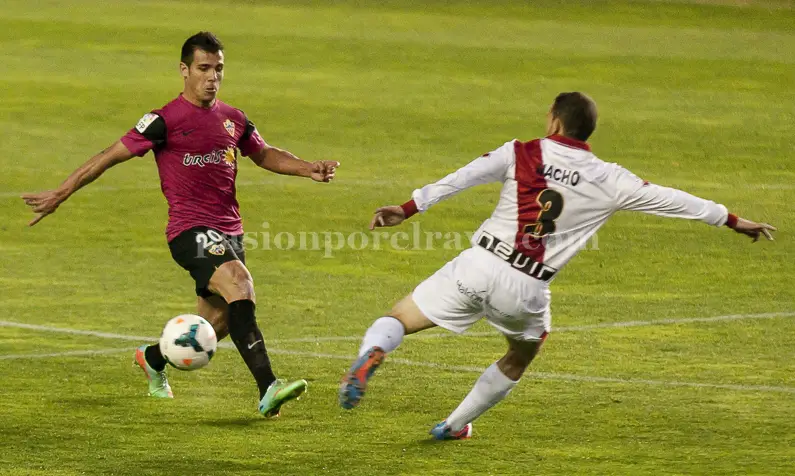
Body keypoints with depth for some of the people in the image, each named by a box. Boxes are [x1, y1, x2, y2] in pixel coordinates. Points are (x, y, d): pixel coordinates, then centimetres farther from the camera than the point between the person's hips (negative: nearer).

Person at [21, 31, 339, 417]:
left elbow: (264, 154, 29)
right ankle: (267, 389, -37)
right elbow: (112, 155, -1)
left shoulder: (233, 120, 12)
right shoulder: (165, 120, -6)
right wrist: (61, 194, -2)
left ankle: (153, 358, 41)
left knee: (217, 323, 11)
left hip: (229, 232, 7)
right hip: (190, 230, -7)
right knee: (239, 285, -29)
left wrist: (308, 169, 14)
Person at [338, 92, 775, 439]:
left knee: (398, 319, 10)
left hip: (478, 266, -1)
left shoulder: (521, 153, 2)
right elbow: (671, 200, 11)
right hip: (526, 289, 1)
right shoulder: (608, 181, 4)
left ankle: (371, 355, -26)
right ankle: (454, 425, 37)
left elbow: (459, 180, -8)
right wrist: (733, 221, 21)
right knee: (523, 353, 32)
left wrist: (406, 210, -11)